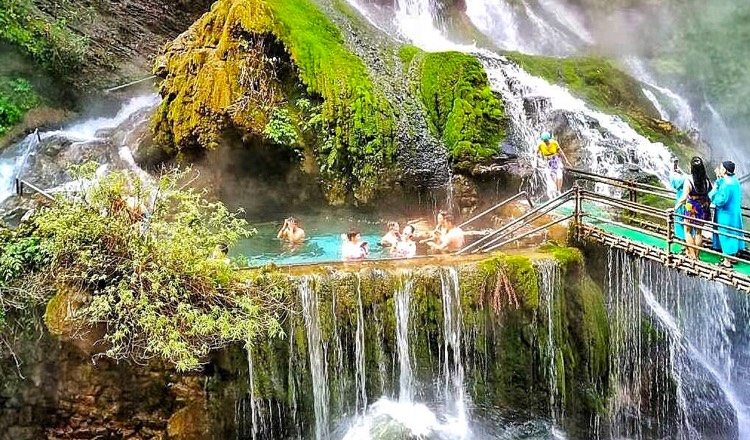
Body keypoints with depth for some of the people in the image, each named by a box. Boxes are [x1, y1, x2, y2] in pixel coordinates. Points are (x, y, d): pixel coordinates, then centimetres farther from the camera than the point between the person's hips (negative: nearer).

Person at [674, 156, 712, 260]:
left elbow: (684, 197, -18)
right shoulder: (706, 179, -6)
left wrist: (677, 205, -4)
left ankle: (692, 255, 10)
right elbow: (710, 191, 4)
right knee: (698, 232, 16)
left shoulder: (688, 180, -20)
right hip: (703, 208, 5)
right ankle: (697, 255, 25)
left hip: (691, 209, -5)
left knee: (688, 231, 12)